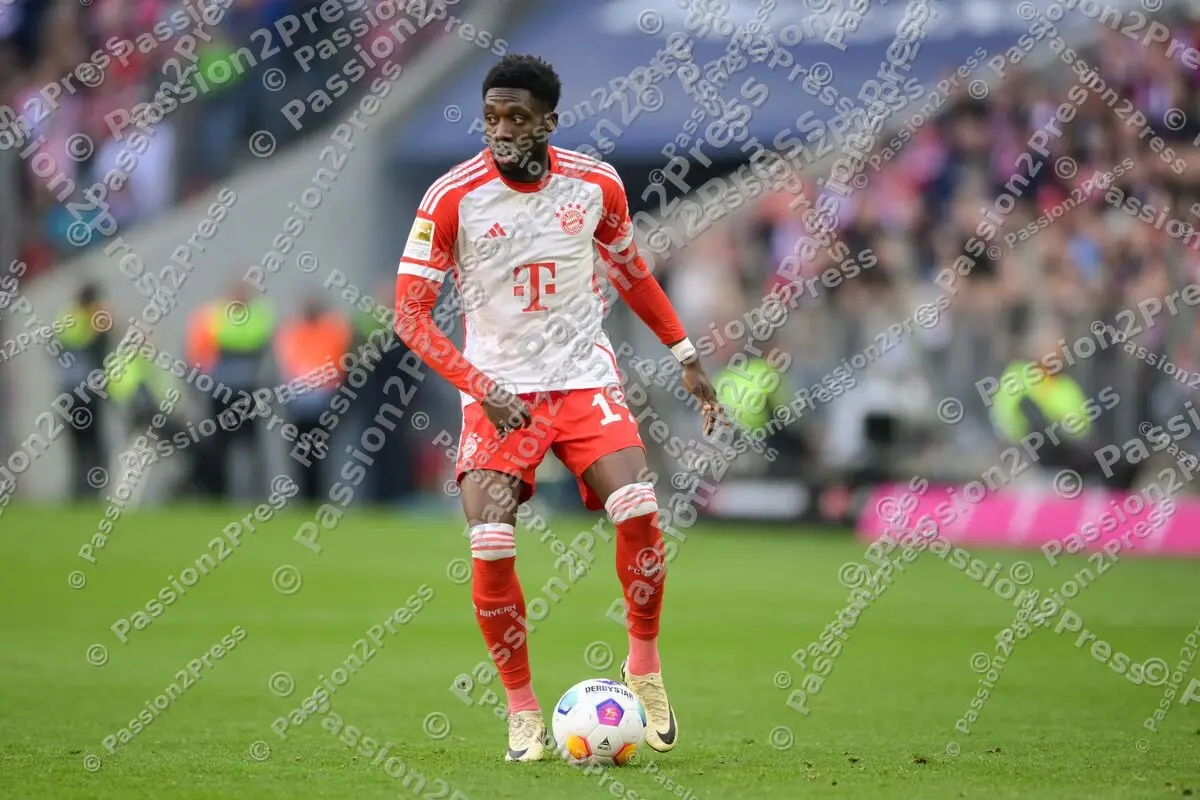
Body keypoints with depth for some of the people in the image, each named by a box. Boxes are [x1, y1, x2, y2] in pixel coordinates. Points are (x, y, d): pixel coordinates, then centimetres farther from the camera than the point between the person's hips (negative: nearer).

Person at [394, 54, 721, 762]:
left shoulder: (597, 185, -3)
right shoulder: (453, 197, -12)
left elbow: (629, 269, 17)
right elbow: (411, 314, -11)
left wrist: (686, 355, 17)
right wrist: (481, 387, -22)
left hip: (584, 379, 2)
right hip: (498, 394, -1)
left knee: (639, 512, -20)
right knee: (492, 549, -17)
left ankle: (645, 666, 4)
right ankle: (522, 709, 3)